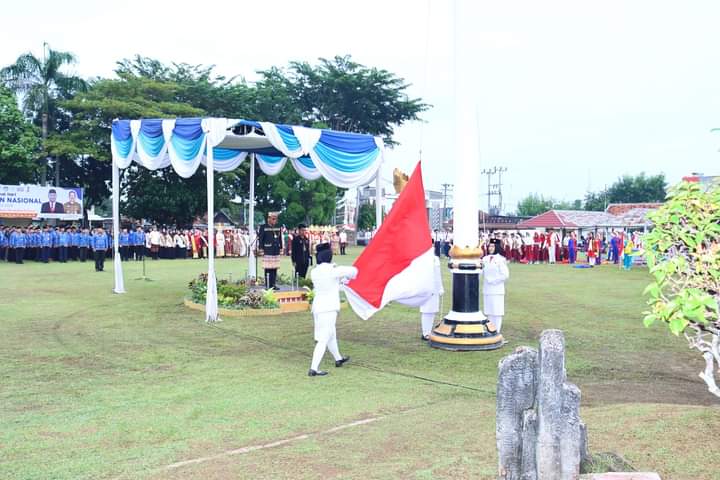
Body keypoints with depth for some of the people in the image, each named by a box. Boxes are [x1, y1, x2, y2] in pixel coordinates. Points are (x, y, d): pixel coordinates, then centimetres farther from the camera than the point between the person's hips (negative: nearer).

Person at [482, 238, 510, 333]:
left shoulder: (500, 259, -8)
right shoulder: (485, 259, 10)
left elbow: (505, 275, -11)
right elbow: (482, 273, 15)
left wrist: (493, 280, -11)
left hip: (497, 290, -6)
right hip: (487, 290, 6)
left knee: (497, 313, -2)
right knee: (489, 312, 10)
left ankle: (497, 332, 4)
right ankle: (490, 331, 18)